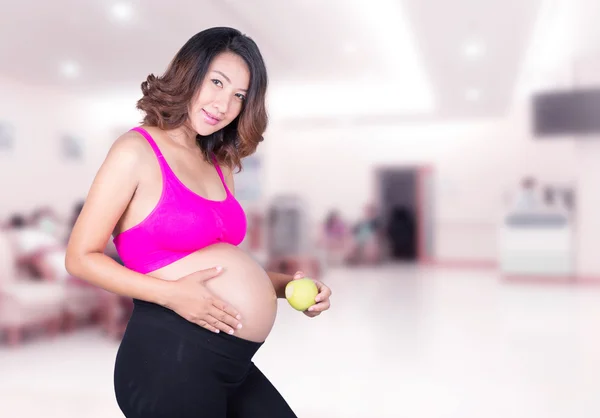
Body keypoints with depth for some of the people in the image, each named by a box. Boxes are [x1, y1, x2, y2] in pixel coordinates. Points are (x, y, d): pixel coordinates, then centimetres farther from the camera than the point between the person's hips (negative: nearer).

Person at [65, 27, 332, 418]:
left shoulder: (220, 165, 13)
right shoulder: (137, 151, -8)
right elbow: (81, 257, -9)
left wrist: (285, 284, 1)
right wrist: (171, 294, -20)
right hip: (170, 357, -7)